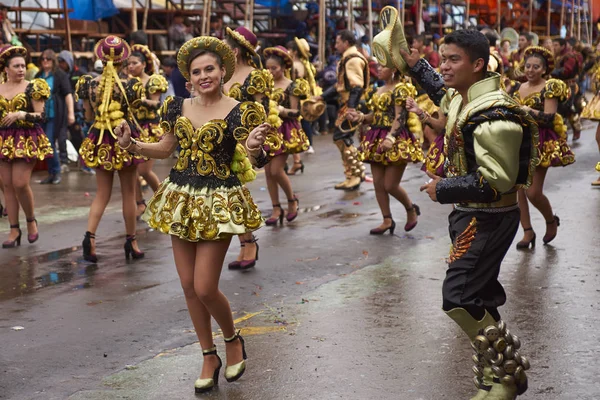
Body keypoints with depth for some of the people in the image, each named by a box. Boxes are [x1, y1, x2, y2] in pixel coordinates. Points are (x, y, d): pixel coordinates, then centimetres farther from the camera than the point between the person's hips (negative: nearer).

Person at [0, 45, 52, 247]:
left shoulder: (33, 88, -1)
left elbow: (40, 116, -6)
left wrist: (22, 114, -20)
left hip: (26, 140, -4)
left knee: (20, 183, -12)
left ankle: (31, 220, 13)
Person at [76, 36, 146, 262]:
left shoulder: (89, 84, -6)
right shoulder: (131, 85, -14)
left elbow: (88, 117, 4)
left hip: (100, 143, 3)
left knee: (102, 194, 13)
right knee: (129, 194, 12)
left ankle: (90, 235, -6)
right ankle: (131, 241, 21)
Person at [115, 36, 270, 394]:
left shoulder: (239, 112, -9)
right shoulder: (179, 108, 5)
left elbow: (252, 163, -10)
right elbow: (166, 149, 16)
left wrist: (253, 149, -33)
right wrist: (132, 145, 0)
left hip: (219, 203, -5)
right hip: (181, 200, 5)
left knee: (205, 288, -7)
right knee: (189, 286, 8)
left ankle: (233, 340, 24)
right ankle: (210, 357, 25)